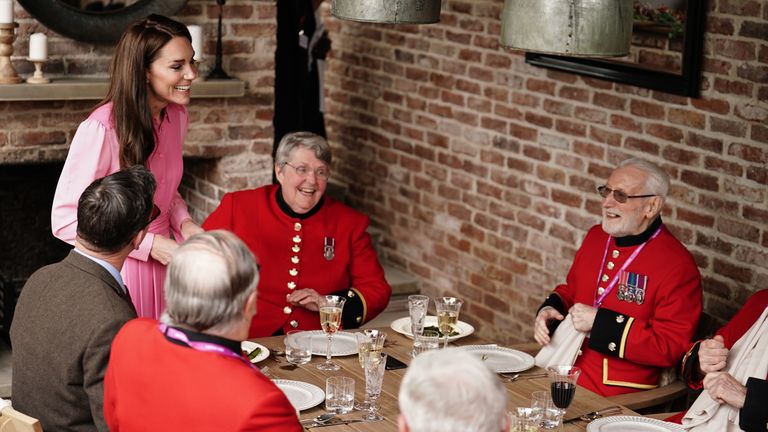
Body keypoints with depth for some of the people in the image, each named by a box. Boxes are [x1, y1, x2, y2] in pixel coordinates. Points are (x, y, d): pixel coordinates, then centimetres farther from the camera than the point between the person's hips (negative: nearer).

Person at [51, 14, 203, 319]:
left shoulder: (177, 117, 0)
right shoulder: (102, 128, -22)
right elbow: (65, 220, -19)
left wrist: (184, 223, -4)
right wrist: (149, 244, -21)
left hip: (160, 265, 6)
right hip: (117, 269, -6)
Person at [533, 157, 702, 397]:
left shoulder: (678, 266, -12)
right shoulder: (596, 236, 10)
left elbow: (671, 347, -16)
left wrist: (600, 322, -19)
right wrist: (550, 309, 4)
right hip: (563, 374, 7)